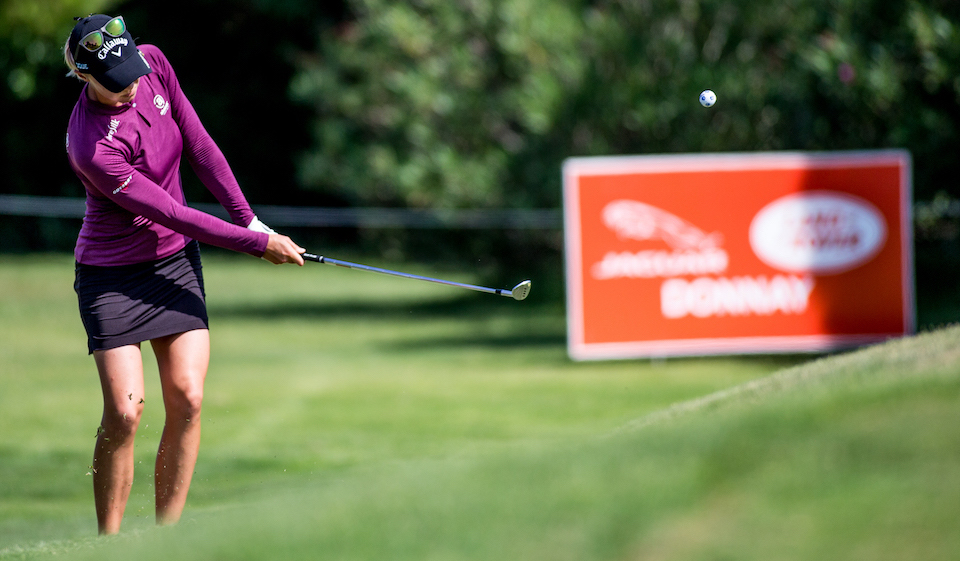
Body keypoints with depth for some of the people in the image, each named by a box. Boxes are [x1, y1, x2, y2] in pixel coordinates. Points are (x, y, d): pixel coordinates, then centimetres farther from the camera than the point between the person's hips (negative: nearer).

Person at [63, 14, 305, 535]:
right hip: (112, 273, -6)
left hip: (175, 259, 6)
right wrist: (257, 244, -16)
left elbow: (199, 145, 3)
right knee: (124, 411, -15)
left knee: (186, 399, -7)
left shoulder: (152, 63, -10)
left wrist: (246, 217, 2)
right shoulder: (92, 146, -29)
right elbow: (173, 214, -23)